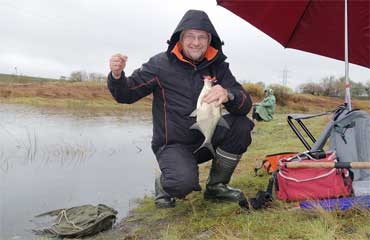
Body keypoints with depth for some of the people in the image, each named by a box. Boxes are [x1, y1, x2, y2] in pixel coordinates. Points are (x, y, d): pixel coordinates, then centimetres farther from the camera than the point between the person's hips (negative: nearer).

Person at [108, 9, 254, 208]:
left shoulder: (217, 66, 0)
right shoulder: (160, 64, -9)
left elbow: (245, 105, -10)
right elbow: (126, 95, -6)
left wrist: (228, 95, -33)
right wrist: (117, 76, -29)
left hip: (207, 139, 4)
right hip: (173, 144, -4)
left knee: (241, 125, -20)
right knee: (184, 182, -32)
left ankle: (216, 186, 1)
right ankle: (164, 185, 8)